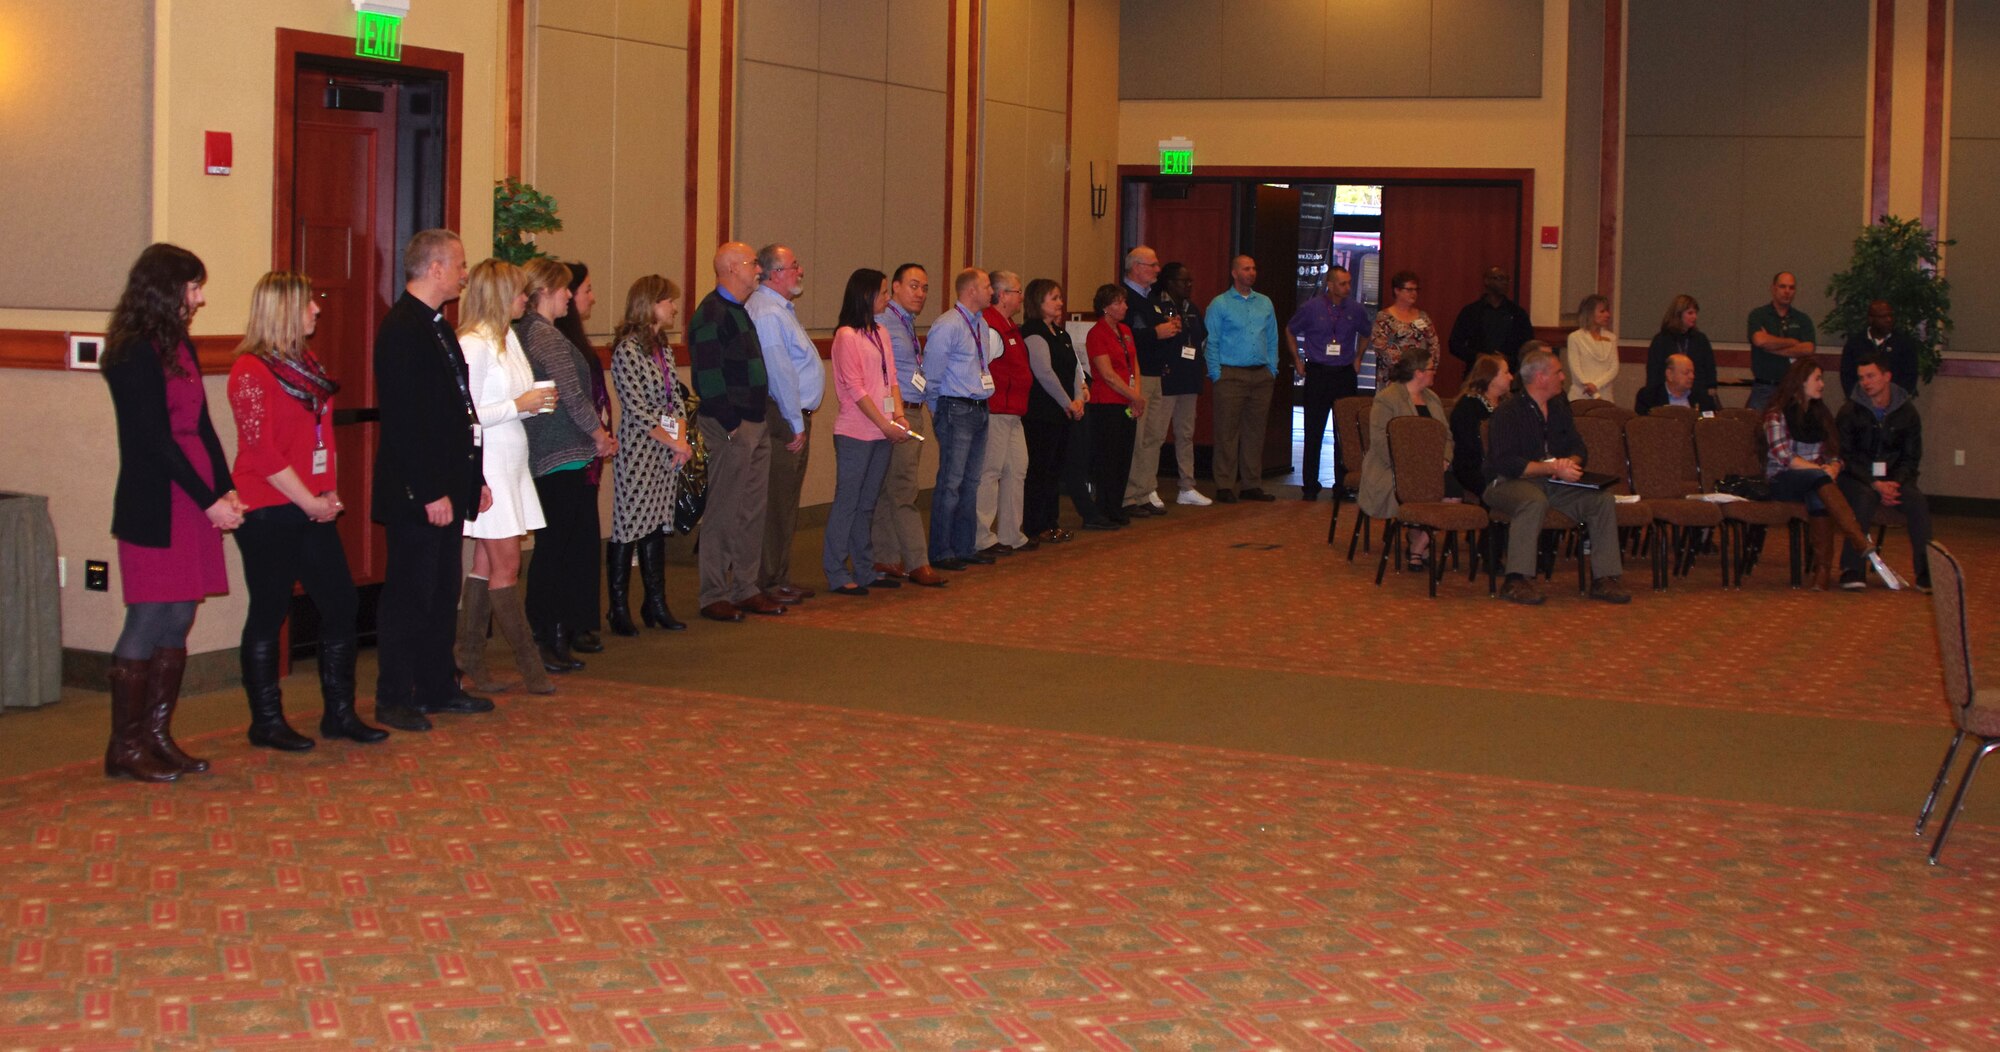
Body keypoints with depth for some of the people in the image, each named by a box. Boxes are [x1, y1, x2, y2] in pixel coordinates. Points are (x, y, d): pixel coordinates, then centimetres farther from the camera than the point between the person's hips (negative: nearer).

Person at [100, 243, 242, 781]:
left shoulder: (179, 346, 15)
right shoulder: (135, 354, -12)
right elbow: (156, 441, -15)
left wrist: (227, 491, 3)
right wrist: (210, 500, -14)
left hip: (194, 505, 8)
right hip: (154, 509, -8)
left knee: (178, 621, 9)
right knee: (150, 622, -4)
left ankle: (158, 736, 16)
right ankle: (125, 747, 5)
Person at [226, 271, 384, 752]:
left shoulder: (306, 364, 14)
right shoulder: (252, 370, -12)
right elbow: (261, 451, -17)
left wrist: (331, 492, 6)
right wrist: (310, 501, -13)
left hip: (313, 510, 8)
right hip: (269, 513, -8)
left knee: (341, 603, 6)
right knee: (269, 612, 1)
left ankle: (340, 713, 16)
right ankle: (266, 721, 11)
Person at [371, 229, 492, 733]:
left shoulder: (437, 327, 15)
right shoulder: (401, 329, -16)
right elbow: (405, 421, -21)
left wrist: (476, 478, 18)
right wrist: (431, 493, -22)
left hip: (446, 489, 10)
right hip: (417, 495, -10)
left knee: (443, 591, 15)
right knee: (408, 594, -2)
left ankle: (437, 687, 24)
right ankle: (394, 699, 6)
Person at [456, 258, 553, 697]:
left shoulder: (509, 338, 13)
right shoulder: (473, 344, -14)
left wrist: (538, 402, 2)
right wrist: (519, 405, -16)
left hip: (512, 463, 9)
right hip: (486, 467, -9)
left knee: (486, 564, 9)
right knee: (506, 563, -5)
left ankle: (470, 661, 14)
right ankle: (530, 665, -1)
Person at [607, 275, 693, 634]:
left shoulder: (663, 348, 14)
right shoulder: (627, 350, -12)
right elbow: (638, 409, -16)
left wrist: (682, 438, -3)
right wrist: (673, 442, -12)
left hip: (668, 452, 8)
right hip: (637, 451, -8)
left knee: (657, 526, 13)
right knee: (629, 528, -3)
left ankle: (656, 603, 20)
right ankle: (619, 609, 5)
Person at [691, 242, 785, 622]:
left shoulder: (739, 312, 17)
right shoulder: (711, 313, -14)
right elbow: (709, 375, -19)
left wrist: (759, 416, 14)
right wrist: (731, 425, -19)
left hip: (754, 425, 9)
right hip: (729, 429, -9)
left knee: (753, 510, 12)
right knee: (723, 512, -3)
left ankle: (745, 588, 20)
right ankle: (714, 596, 4)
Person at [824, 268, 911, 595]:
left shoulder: (880, 333, 14)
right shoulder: (847, 335, -10)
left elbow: (891, 379, 14)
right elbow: (855, 389, -14)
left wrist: (898, 415, -2)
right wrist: (885, 424, -14)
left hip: (881, 432, 8)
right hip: (855, 432, -8)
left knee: (867, 504, 13)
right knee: (847, 503, -3)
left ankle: (864, 570, 19)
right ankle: (837, 574, 2)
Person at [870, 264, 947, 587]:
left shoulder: (909, 325, 18)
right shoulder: (883, 321, -12)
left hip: (914, 413, 9)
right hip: (897, 415, -9)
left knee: (890, 491, 11)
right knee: (903, 491, -7)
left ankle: (887, 560, 15)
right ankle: (917, 563, -6)